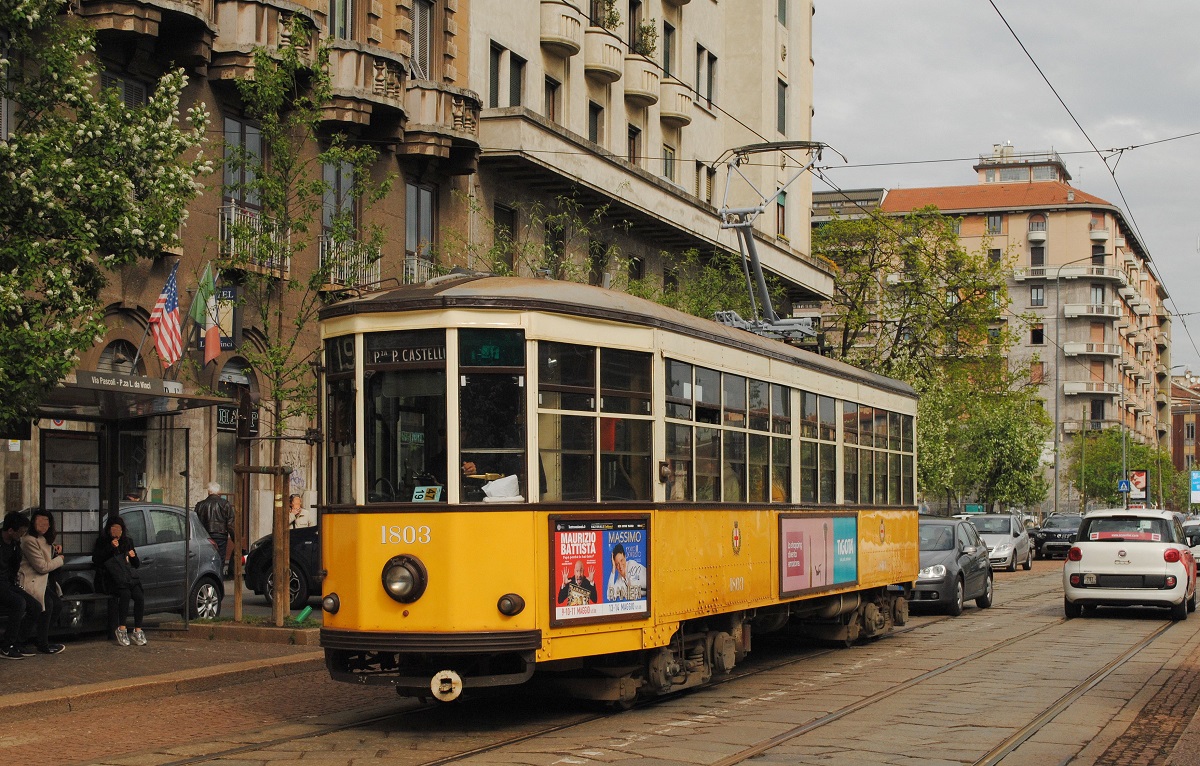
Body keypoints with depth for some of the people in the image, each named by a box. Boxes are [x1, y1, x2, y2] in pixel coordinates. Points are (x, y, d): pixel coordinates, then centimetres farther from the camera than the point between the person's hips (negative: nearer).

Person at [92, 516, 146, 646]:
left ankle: (138, 631, -23)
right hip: (113, 578, -4)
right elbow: (95, 560, -5)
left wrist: (133, 556, 3)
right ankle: (121, 629, -31)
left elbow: (137, 565, 25)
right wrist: (110, 548, -11)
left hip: (130, 576, 4)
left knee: (140, 596, -26)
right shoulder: (102, 543, 12)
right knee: (125, 594, -34)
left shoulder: (127, 542, 22)